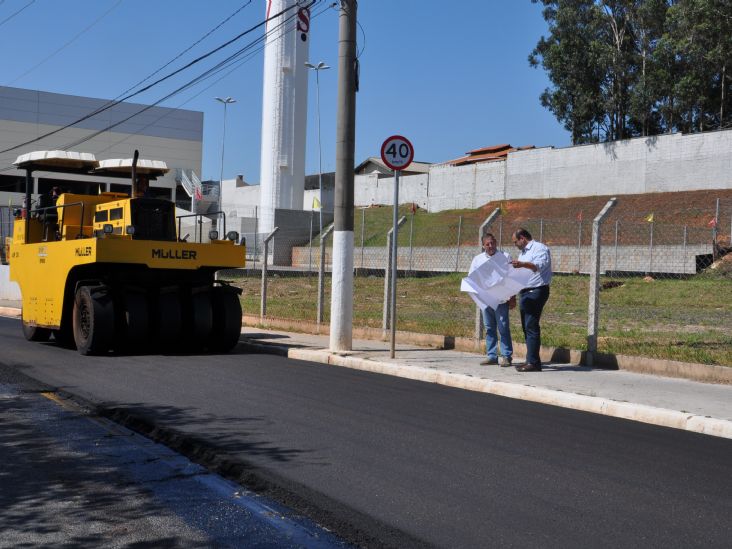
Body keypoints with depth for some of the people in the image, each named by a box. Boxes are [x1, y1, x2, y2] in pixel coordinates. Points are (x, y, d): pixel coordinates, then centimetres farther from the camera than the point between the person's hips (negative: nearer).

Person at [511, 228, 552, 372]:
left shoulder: (539, 248, -6)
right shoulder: (523, 253, 24)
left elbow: (540, 265, -24)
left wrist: (523, 264, -38)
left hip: (536, 292, -10)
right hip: (525, 293, 10)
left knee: (531, 326, -14)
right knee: (527, 327, 9)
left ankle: (533, 362, -15)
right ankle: (531, 360, 13)